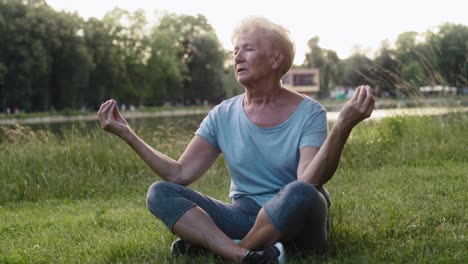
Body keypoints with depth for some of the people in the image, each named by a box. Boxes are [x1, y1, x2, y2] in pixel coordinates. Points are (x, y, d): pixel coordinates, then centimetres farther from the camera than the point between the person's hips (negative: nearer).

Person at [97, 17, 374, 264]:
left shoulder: (309, 113, -9)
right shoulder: (223, 116, 3)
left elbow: (307, 183, -25)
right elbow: (180, 174, -2)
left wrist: (343, 125, -38)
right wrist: (127, 133, -7)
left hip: (298, 225, -3)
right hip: (245, 216, 4)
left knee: (300, 194, -39)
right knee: (159, 193, -15)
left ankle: (208, 241, -19)